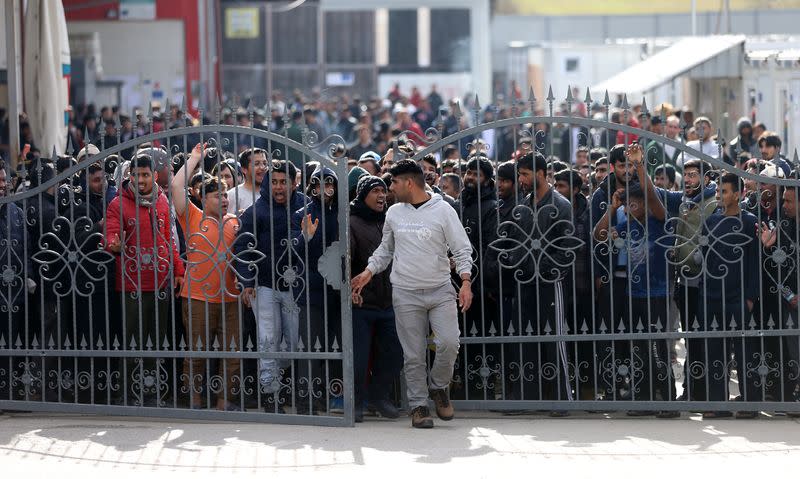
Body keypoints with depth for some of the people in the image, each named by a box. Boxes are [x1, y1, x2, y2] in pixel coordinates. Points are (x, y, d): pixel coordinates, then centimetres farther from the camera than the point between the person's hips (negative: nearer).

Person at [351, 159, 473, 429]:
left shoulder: (442, 210, -3)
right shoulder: (394, 213, 8)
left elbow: (462, 250, -2)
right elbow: (385, 249, 21)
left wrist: (466, 282, -14)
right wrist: (368, 273, 8)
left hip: (441, 291, -2)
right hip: (406, 294, 2)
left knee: (449, 343, -16)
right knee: (413, 354, 0)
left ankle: (439, 387, 9)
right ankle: (418, 405, 9)